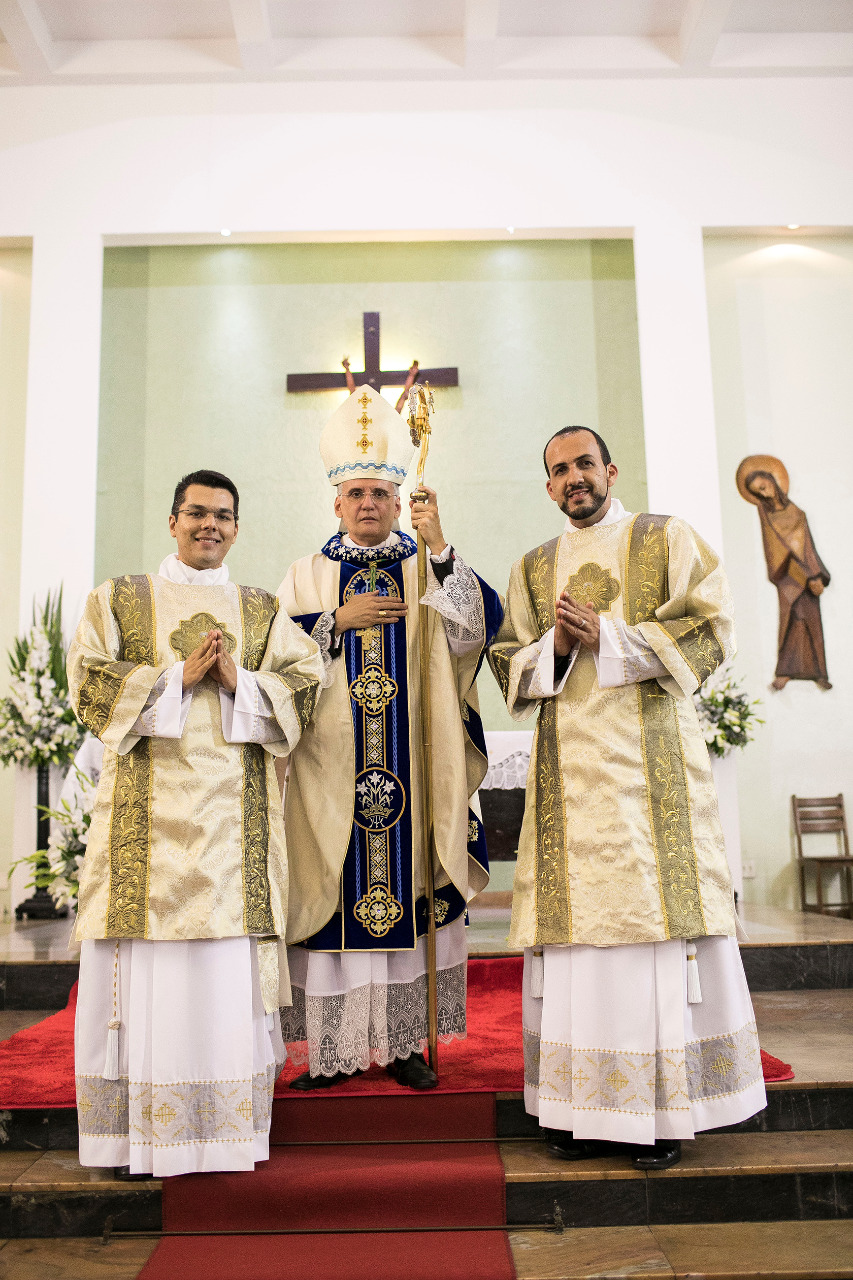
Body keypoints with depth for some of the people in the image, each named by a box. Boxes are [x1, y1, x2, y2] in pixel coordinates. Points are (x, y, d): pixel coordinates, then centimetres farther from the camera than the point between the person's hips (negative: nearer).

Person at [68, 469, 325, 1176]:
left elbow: (306, 682, 6)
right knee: (147, 962, -1)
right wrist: (179, 674, -11)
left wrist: (238, 680, -10)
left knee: (231, 966, 0)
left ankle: (226, 1121, 13)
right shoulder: (119, 599, 11)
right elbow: (88, 682, 0)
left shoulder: (264, 610, 15)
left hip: (235, 812, 1)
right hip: (147, 811, -1)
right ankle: (141, 1124, 12)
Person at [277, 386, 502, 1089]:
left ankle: (405, 1042, 15)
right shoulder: (309, 574, 12)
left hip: (413, 764, 0)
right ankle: (335, 1048, 13)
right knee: (333, 894, 1)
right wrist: (339, 621, -7)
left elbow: (475, 628, -8)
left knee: (409, 897, 2)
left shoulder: (429, 568, 9)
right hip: (331, 767, 1)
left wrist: (440, 547, -16)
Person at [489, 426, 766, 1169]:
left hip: (651, 764, -3)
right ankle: (581, 1108, 11)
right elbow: (508, 665, 14)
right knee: (575, 918, 1)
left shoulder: (669, 540, 8)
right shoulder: (533, 570, 17)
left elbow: (710, 631, -3)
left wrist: (606, 639, -11)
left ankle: (667, 1108, 8)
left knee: (657, 913, -4)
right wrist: (554, 647, -7)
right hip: (569, 770, 3)